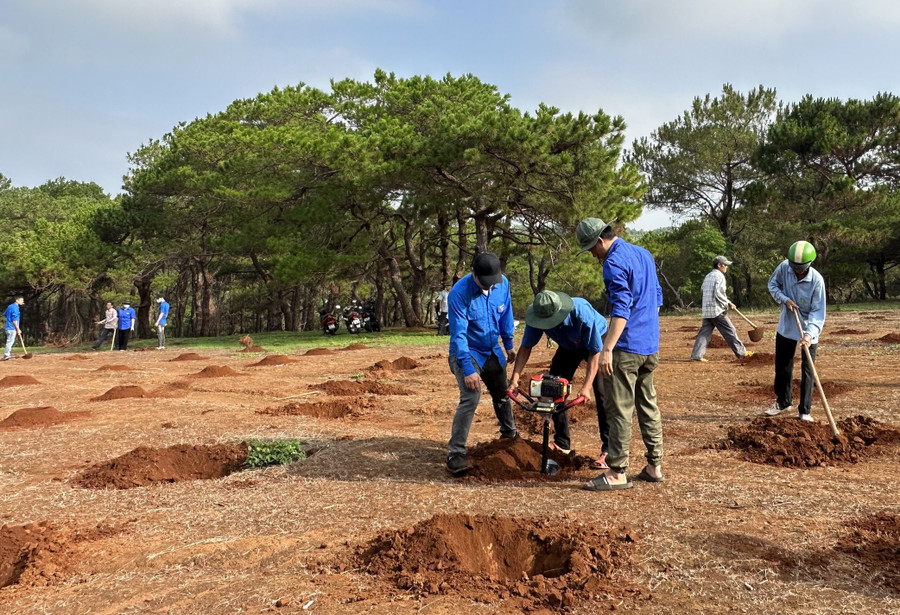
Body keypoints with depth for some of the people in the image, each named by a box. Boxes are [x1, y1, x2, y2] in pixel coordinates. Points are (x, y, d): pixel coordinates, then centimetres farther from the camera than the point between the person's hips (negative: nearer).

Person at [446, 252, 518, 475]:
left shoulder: (502, 283, -10)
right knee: (470, 398, -23)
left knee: (502, 395, 20)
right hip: (466, 353, -6)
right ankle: (455, 454, -19)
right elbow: (458, 334, -28)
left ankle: (509, 435, 46)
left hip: (492, 352, 6)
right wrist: (468, 369, -33)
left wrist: (508, 344, 15)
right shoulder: (459, 293, -27)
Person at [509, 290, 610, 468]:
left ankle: (608, 450, -12)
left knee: (602, 394, -17)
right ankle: (561, 443, 10)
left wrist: (587, 386, -38)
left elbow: (595, 352, -32)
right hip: (569, 346, 5)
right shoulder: (538, 316, -28)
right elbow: (525, 347, -15)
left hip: (596, 342, -5)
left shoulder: (583, 315, -41)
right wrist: (515, 378, -24)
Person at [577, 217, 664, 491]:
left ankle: (617, 473, 0)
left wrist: (607, 349, -27)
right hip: (651, 345, 9)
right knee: (648, 405, 15)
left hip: (627, 347, -9)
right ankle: (654, 466, 21)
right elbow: (657, 296, 21)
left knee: (619, 409, -4)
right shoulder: (644, 253, 14)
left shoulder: (614, 262, -14)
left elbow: (621, 309, -23)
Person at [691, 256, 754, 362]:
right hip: (717, 310, -8)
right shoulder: (719, 276, -10)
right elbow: (718, 293, -19)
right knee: (730, 330, 3)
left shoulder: (708, 276, 17)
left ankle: (696, 355, -4)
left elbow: (702, 289, 25)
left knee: (704, 332, 4)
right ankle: (741, 352, 11)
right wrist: (728, 303, -9)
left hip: (706, 311, 8)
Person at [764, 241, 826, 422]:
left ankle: (804, 411, 11)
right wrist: (784, 299, -14)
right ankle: (783, 402, 34)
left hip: (809, 332, -4)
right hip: (786, 327, 4)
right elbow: (772, 285, 5)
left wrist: (810, 334, -35)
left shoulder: (816, 280, -23)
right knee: (782, 367, 15)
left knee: (808, 372, 0)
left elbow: (818, 312, -22)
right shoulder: (784, 267, -14)